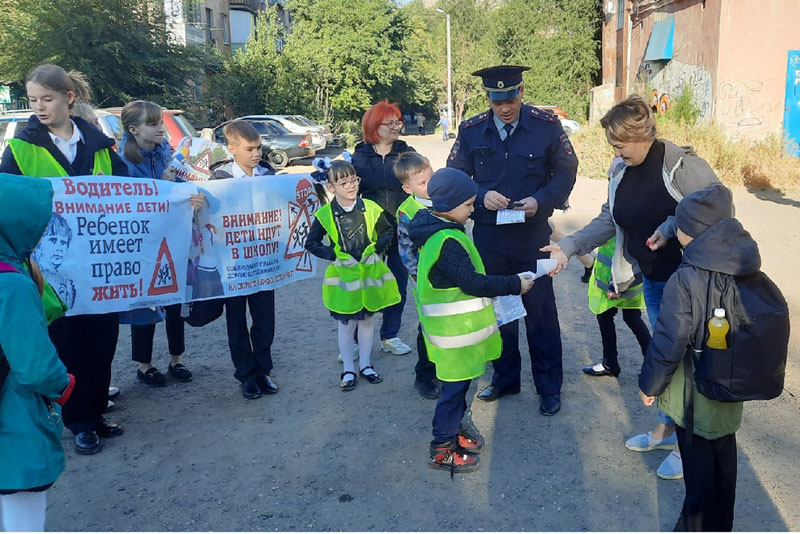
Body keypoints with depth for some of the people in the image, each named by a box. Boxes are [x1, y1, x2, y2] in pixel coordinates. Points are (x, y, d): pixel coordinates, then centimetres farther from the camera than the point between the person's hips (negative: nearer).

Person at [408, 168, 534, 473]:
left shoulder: (436, 231, 7)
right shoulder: (447, 242, -26)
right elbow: (472, 282, -26)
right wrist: (514, 285, -17)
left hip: (454, 327, 10)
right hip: (456, 331, -10)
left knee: (457, 382, 22)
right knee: (455, 386, 2)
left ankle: (453, 429, 38)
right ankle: (442, 450, 15)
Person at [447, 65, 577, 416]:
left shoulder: (546, 126, -5)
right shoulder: (471, 131, 0)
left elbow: (566, 171, 0)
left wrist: (541, 200, -17)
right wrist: (482, 195, -15)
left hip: (532, 234, -2)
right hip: (488, 236, 3)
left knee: (540, 311, 5)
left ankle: (549, 387, 20)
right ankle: (504, 378, 32)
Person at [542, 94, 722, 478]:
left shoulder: (680, 163, -19)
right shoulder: (620, 170, 1)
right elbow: (608, 220, 6)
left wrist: (672, 226, -28)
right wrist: (568, 246, -4)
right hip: (652, 278, 7)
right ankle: (666, 429, 36)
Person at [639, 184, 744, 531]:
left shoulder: (684, 281, -27)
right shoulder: (749, 274, -6)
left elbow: (669, 343, -23)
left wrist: (650, 385, -7)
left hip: (693, 399, -7)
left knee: (698, 469, 9)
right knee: (723, 458, 24)